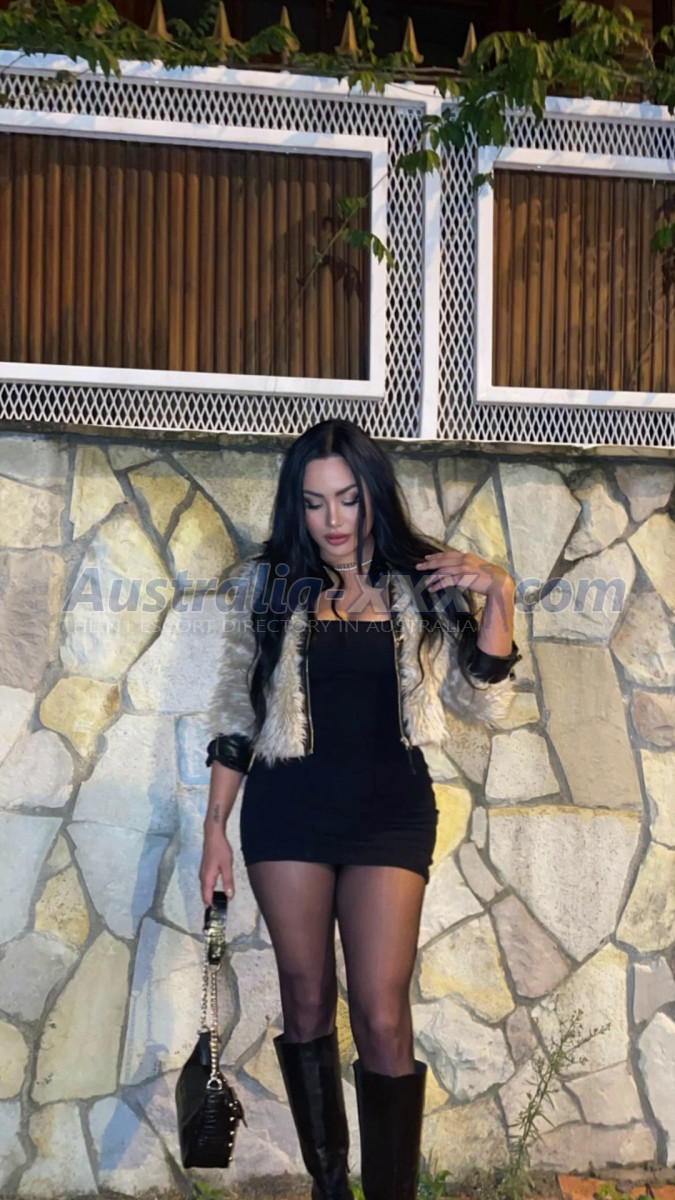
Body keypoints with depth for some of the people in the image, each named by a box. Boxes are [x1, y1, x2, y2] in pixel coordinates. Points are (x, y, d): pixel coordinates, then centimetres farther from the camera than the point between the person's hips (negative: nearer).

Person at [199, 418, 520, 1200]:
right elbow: (236, 714, 7)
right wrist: (215, 827, 4)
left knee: (382, 1016, -7)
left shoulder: (423, 590, 2)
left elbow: (483, 702, -1)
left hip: (390, 813, -1)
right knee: (306, 1000, 8)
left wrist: (498, 596, -12)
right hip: (288, 810, 2)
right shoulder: (269, 586, 4)